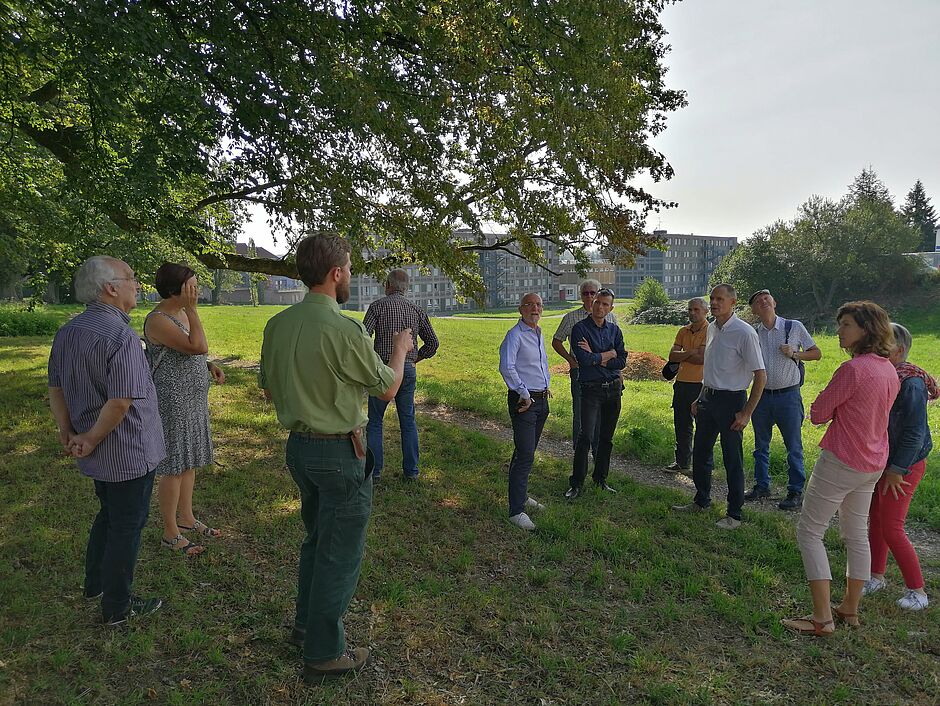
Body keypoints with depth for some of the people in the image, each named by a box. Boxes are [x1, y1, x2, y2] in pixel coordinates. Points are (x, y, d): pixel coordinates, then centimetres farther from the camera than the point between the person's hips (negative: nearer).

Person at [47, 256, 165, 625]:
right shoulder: (121, 336, -25)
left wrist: (68, 432, 6)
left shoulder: (66, 333, 4)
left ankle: (95, 584, 43)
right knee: (127, 526, 8)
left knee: (108, 515, 27)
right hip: (129, 454, -8)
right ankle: (117, 606, 22)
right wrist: (92, 440, -14)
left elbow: (55, 388, 10)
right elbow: (120, 402, -28)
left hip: (98, 456, 9)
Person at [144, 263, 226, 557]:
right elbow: (198, 346, -29)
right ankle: (171, 533, 15)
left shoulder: (181, 314, 9)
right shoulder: (158, 320, -19)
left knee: (189, 462, 18)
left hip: (192, 400, 9)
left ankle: (186, 517, 33)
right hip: (172, 403, -9)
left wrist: (210, 366, 4)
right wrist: (191, 309, -24)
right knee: (174, 467, 1)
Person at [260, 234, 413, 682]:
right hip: (339, 452, -8)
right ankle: (323, 654, 22)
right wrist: (400, 349, 9)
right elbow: (387, 389, -9)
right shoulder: (344, 331, -23)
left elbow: (269, 390, 11)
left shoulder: (277, 324, -1)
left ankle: (307, 623, 42)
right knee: (340, 552, 8)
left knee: (317, 538, 26)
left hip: (298, 444, 8)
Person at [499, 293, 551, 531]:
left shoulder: (539, 333, 14)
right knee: (525, 455, -10)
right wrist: (524, 394, -18)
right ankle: (516, 510, -5)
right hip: (523, 401, -8)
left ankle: (521, 495, 31)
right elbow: (506, 367, -24)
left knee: (527, 452, 18)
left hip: (541, 400, 9)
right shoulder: (515, 335, -13)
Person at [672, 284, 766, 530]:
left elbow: (760, 376, -16)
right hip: (708, 398, 8)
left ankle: (734, 515, 17)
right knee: (700, 454, 17)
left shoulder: (744, 333, -16)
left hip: (731, 400, -7)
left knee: (732, 460, 3)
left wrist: (746, 413, -17)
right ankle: (701, 500, 36)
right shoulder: (711, 329, 8)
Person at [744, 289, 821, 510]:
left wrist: (794, 354, -15)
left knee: (794, 446, 2)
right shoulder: (753, 333, 3)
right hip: (761, 395, 3)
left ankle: (796, 492, 13)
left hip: (788, 395, -3)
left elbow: (817, 353, 2)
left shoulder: (794, 327, -4)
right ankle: (762, 486, 26)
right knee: (761, 446, 13)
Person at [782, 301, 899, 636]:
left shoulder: (853, 369, -22)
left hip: (840, 462, -9)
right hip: (872, 465, 9)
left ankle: (821, 619, 3)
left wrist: (829, 404, 1)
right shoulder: (889, 370, 5)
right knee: (857, 535, 19)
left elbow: (817, 414, -16)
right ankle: (850, 608, 32)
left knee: (809, 533, 1)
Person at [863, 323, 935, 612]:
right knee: (875, 521, 16)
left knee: (891, 528, -4)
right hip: (879, 461, 8)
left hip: (903, 465, -8)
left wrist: (897, 470, -19)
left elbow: (915, 433, -21)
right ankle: (877, 576, 32)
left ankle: (917, 591, 12)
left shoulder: (910, 383, -21)